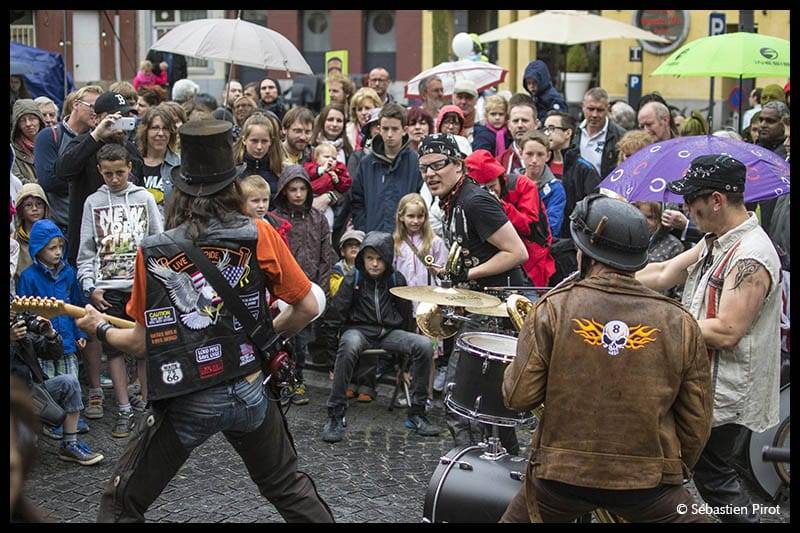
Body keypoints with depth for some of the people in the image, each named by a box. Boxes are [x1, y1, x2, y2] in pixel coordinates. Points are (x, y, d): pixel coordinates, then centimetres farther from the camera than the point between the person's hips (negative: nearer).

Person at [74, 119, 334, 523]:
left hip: (186, 405, -2)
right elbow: (308, 307, -2)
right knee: (288, 489, 24)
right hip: (249, 393, 2)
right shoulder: (260, 236, -6)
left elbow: (143, 342, -2)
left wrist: (100, 329, 17)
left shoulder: (152, 252, -8)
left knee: (121, 504, 14)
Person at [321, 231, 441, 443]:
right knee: (349, 345, -40)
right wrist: (349, 284, -13)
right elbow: (336, 312, -8)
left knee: (424, 345, -24)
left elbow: (406, 314, 15)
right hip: (359, 330, -3)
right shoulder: (354, 277, -1)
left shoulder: (396, 279, 6)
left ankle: (416, 414, -13)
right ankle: (335, 415, -31)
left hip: (390, 332, 3)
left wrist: (407, 344, 11)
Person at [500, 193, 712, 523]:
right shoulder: (680, 323, -3)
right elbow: (697, 424, 0)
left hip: (561, 473, 0)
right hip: (649, 482, 0)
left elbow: (518, 397, -9)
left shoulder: (554, 308, -8)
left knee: (516, 516, 22)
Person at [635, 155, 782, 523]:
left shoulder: (750, 257, -24)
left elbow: (727, 333, -28)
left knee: (711, 475, 3)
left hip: (727, 396, -9)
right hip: (704, 381, 9)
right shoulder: (714, 242, 6)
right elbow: (663, 274, 7)